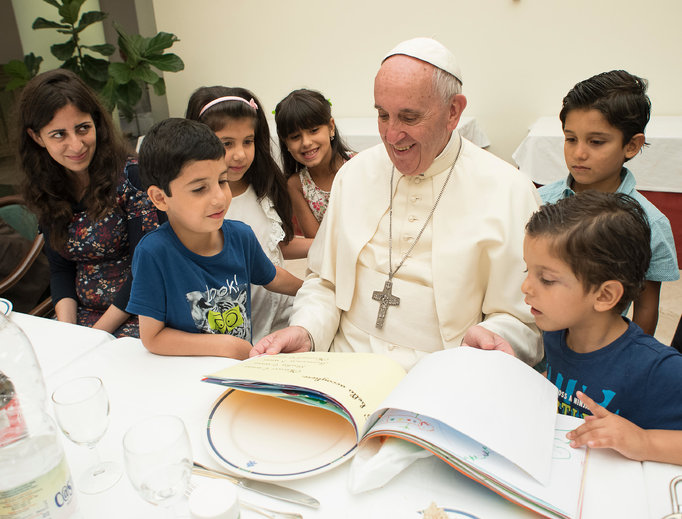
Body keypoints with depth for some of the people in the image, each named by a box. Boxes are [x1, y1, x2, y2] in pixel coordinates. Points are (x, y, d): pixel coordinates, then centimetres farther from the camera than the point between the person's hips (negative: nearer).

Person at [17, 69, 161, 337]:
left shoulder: (132, 175, -12)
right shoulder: (47, 190, 6)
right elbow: (60, 268, 11)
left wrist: (97, 334, -13)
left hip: (137, 316, -4)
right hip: (84, 314, 5)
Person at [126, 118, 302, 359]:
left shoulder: (241, 235, -4)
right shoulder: (154, 252, -19)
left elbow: (271, 278, 17)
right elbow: (152, 337, -15)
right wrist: (226, 345, -16)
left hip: (242, 367, 4)